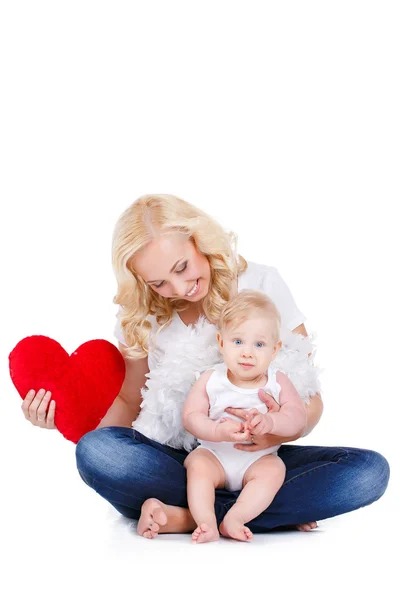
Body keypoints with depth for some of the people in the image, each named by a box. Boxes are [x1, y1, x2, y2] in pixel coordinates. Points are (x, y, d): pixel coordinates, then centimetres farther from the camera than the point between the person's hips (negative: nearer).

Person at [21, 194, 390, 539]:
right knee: (94, 452, -33)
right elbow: (130, 402, 10)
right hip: (172, 461, 1)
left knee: (370, 470, -27)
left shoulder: (260, 285, -4)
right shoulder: (141, 317, 3)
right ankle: (279, 509, -25)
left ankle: (188, 517, -28)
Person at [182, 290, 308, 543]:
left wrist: (270, 422, -36)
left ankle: (234, 519, -38)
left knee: (273, 470, -29)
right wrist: (217, 431, -31)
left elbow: (298, 415, -15)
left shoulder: (278, 382, -2)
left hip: (259, 458, 0)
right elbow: (191, 416, -10)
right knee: (198, 465, -29)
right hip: (214, 454, 0)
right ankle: (206, 523, -39)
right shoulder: (210, 380, -3)